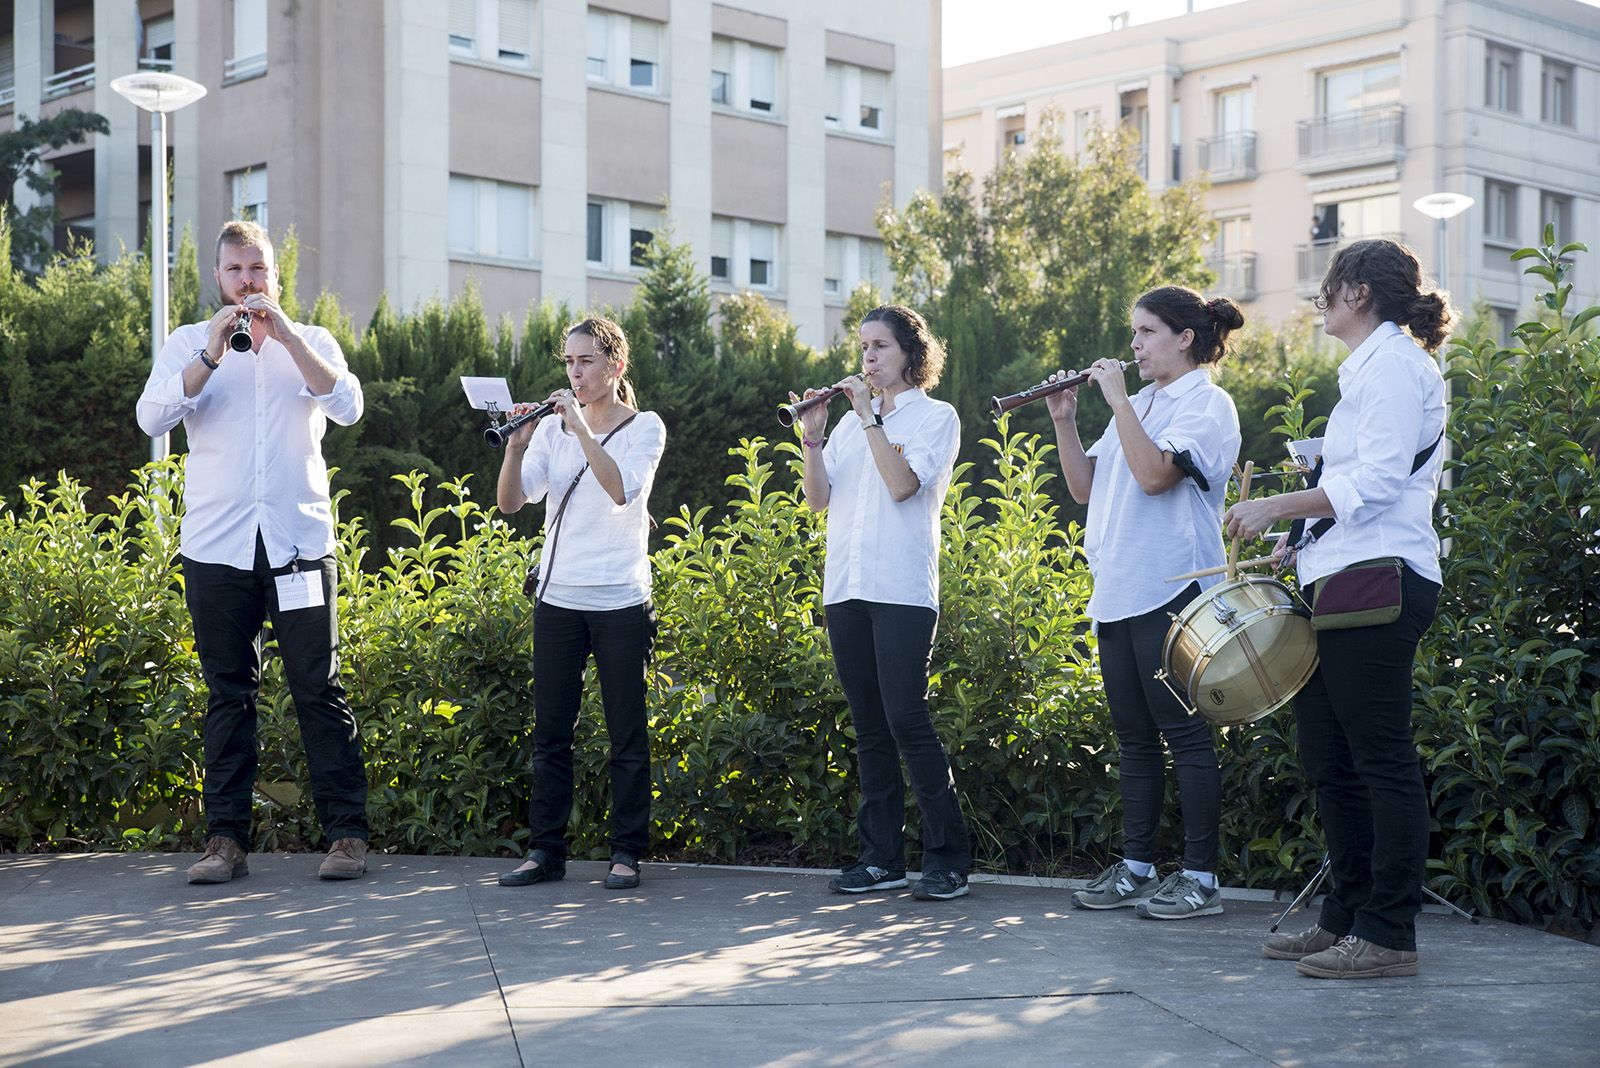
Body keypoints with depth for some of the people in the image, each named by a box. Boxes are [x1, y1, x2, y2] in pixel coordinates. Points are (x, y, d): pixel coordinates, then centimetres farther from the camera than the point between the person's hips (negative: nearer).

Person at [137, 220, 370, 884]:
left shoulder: (312, 342, 11)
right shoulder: (189, 344, 10)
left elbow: (348, 407, -7)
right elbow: (151, 417, -6)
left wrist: (286, 336, -14)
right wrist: (213, 354, -16)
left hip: (300, 543, -1)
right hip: (215, 548, 1)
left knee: (319, 690, -3)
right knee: (228, 694, 4)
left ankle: (347, 834, 1)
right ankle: (226, 838, 8)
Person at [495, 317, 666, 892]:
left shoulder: (644, 427, -1)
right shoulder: (552, 429, 8)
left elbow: (621, 489, -20)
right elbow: (509, 501, -3)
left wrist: (581, 426, -22)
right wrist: (516, 446, -18)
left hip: (620, 600, -3)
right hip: (558, 596, 4)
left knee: (627, 734, 1)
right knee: (550, 731, 6)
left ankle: (627, 854, 9)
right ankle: (545, 850, 13)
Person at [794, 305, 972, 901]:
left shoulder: (936, 417, 3)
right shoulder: (852, 421, 18)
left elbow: (902, 484, -13)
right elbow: (818, 499, 10)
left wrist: (870, 417, -10)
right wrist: (812, 437, -2)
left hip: (903, 590, -6)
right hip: (846, 588, 6)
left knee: (906, 718, -13)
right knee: (869, 725, 8)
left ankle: (948, 858, -6)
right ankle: (881, 857, 13)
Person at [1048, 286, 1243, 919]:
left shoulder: (1208, 403, -5)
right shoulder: (1137, 406, 19)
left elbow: (1154, 474, -20)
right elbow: (1084, 488, 15)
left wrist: (1117, 399, -14)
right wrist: (1064, 421, 4)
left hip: (1170, 591, -8)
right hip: (1117, 593, 8)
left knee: (1184, 733, -5)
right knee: (1133, 735, 11)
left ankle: (1200, 878, -1)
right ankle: (1136, 867, 18)